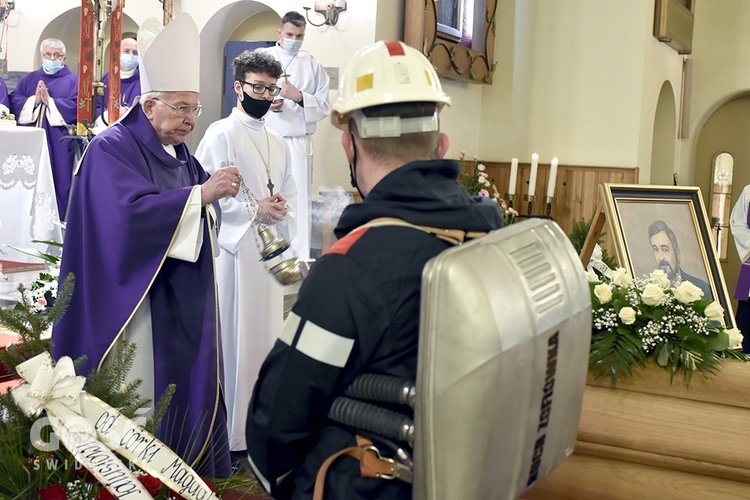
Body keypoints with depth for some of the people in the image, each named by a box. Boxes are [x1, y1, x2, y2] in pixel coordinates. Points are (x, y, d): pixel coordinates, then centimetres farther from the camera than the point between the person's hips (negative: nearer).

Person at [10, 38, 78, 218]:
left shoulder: (73, 81, 6)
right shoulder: (28, 79, 17)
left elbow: (77, 107, -9)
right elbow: (14, 102, 6)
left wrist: (50, 101, -12)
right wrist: (34, 100, -10)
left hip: (59, 143, -3)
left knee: (58, 181, -3)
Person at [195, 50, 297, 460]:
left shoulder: (278, 143, 17)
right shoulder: (221, 134, -4)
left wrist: (282, 206, 0)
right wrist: (253, 210, -18)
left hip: (271, 249, 7)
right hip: (234, 248, -7)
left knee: (266, 334, 11)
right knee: (234, 338, -5)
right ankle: (230, 434, 5)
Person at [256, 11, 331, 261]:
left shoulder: (312, 64, 3)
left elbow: (324, 107, 1)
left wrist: (298, 96, -14)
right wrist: (269, 105, -17)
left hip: (298, 142, 0)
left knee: (299, 201, -2)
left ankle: (300, 259, 4)